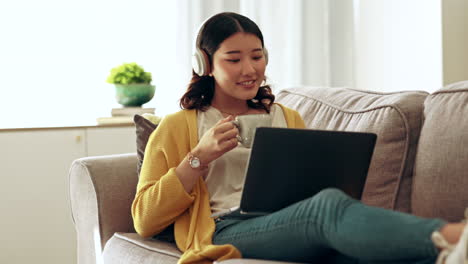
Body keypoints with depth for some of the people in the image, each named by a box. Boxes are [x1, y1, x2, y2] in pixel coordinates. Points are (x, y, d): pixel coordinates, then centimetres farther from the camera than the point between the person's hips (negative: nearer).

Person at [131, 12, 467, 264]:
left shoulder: (289, 119, 31)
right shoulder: (178, 127, 18)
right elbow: (145, 220, 10)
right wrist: (200, 157, 0)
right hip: (228, 233, -4)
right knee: (330, 205, -38)